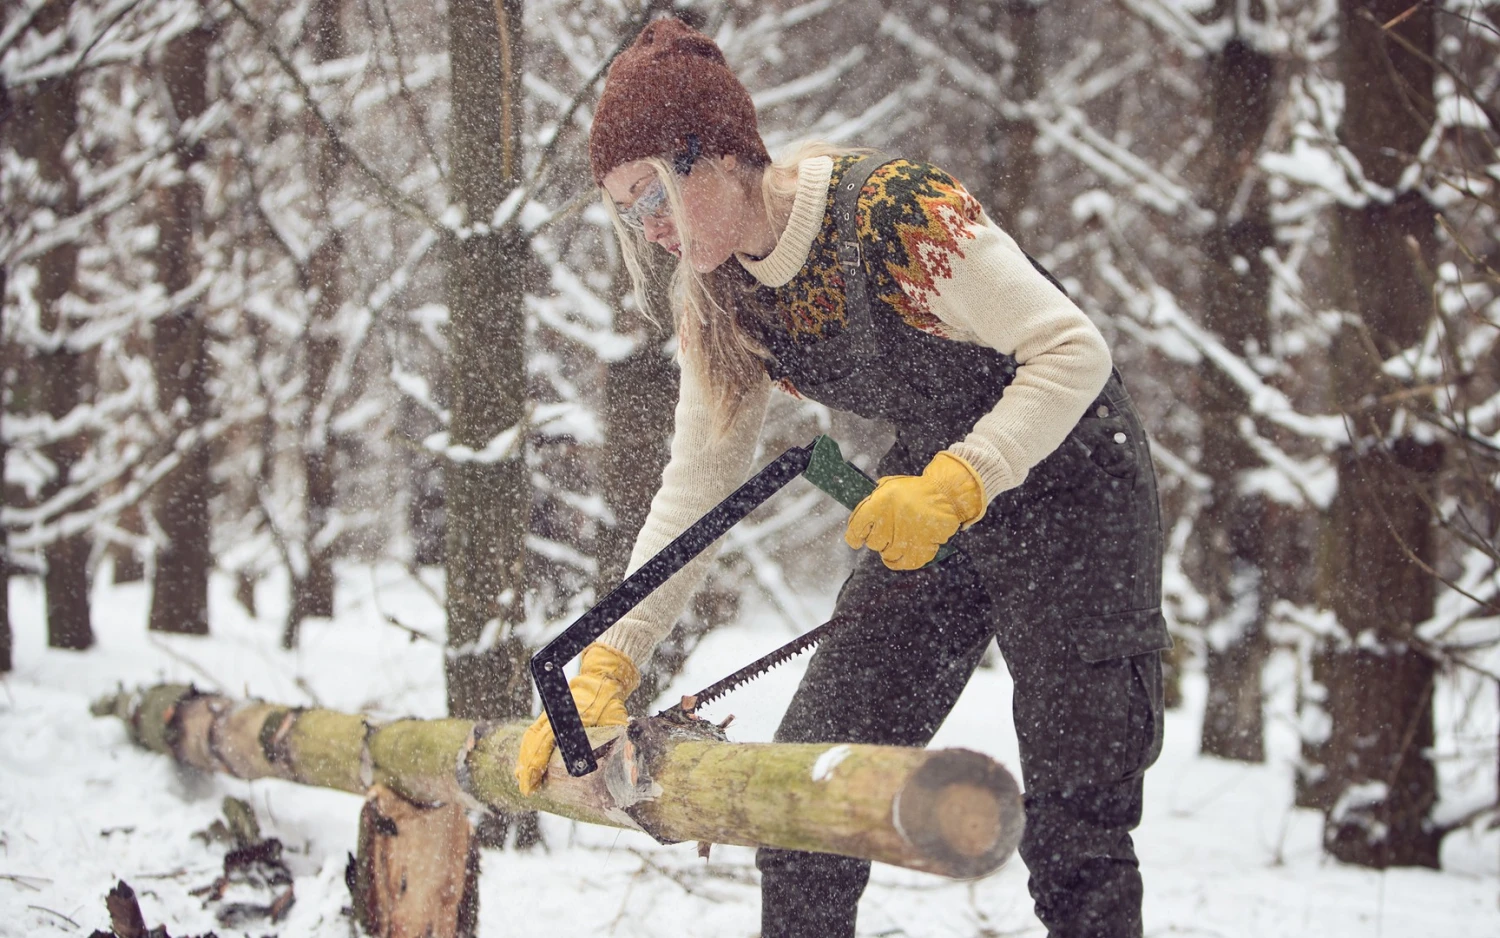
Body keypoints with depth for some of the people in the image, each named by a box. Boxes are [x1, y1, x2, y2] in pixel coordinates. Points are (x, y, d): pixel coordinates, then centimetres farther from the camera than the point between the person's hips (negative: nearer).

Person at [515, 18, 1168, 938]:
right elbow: (697, 487, 2)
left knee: (1074, 825, -8)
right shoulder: (721, 298, -3)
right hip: (931, 505, 7)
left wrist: (955, 484, -34)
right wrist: (608, 663, -5)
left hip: (1070, 485, -7)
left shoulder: (897, 209, -26)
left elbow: (1076, 351, -24)